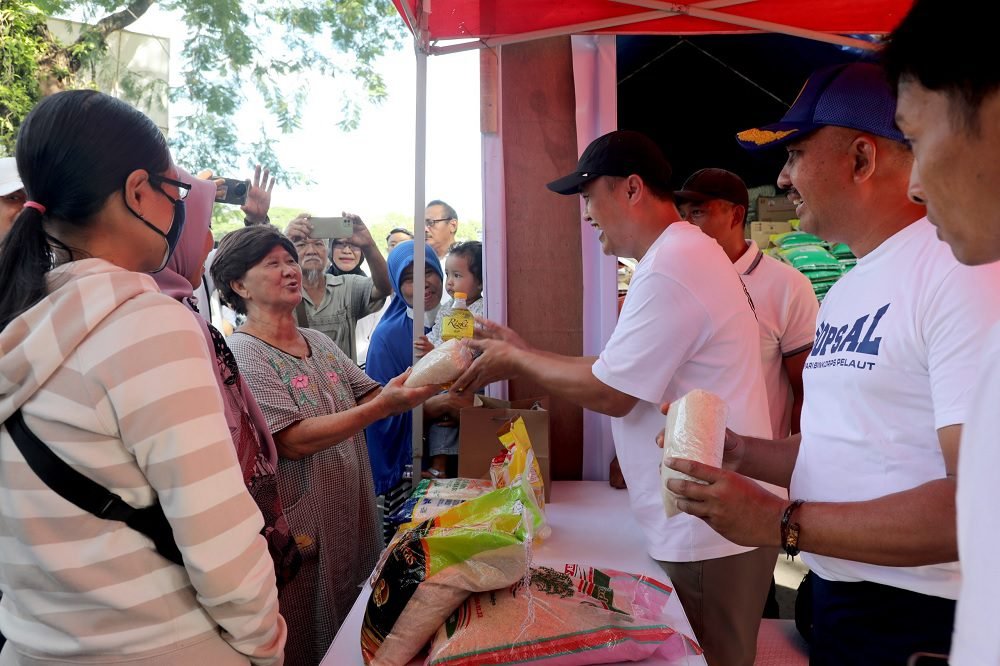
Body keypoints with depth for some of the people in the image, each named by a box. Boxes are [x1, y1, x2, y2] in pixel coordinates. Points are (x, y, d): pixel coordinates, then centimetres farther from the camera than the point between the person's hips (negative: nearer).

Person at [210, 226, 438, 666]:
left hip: (351, 527, 7)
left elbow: (371, 396, 3)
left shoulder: (320, 343, 10)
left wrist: (418, 386, -17)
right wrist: (384, 406, -29)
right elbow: (294, 440, -22)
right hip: (298, 541, -6)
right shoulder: (243, 354, -13)